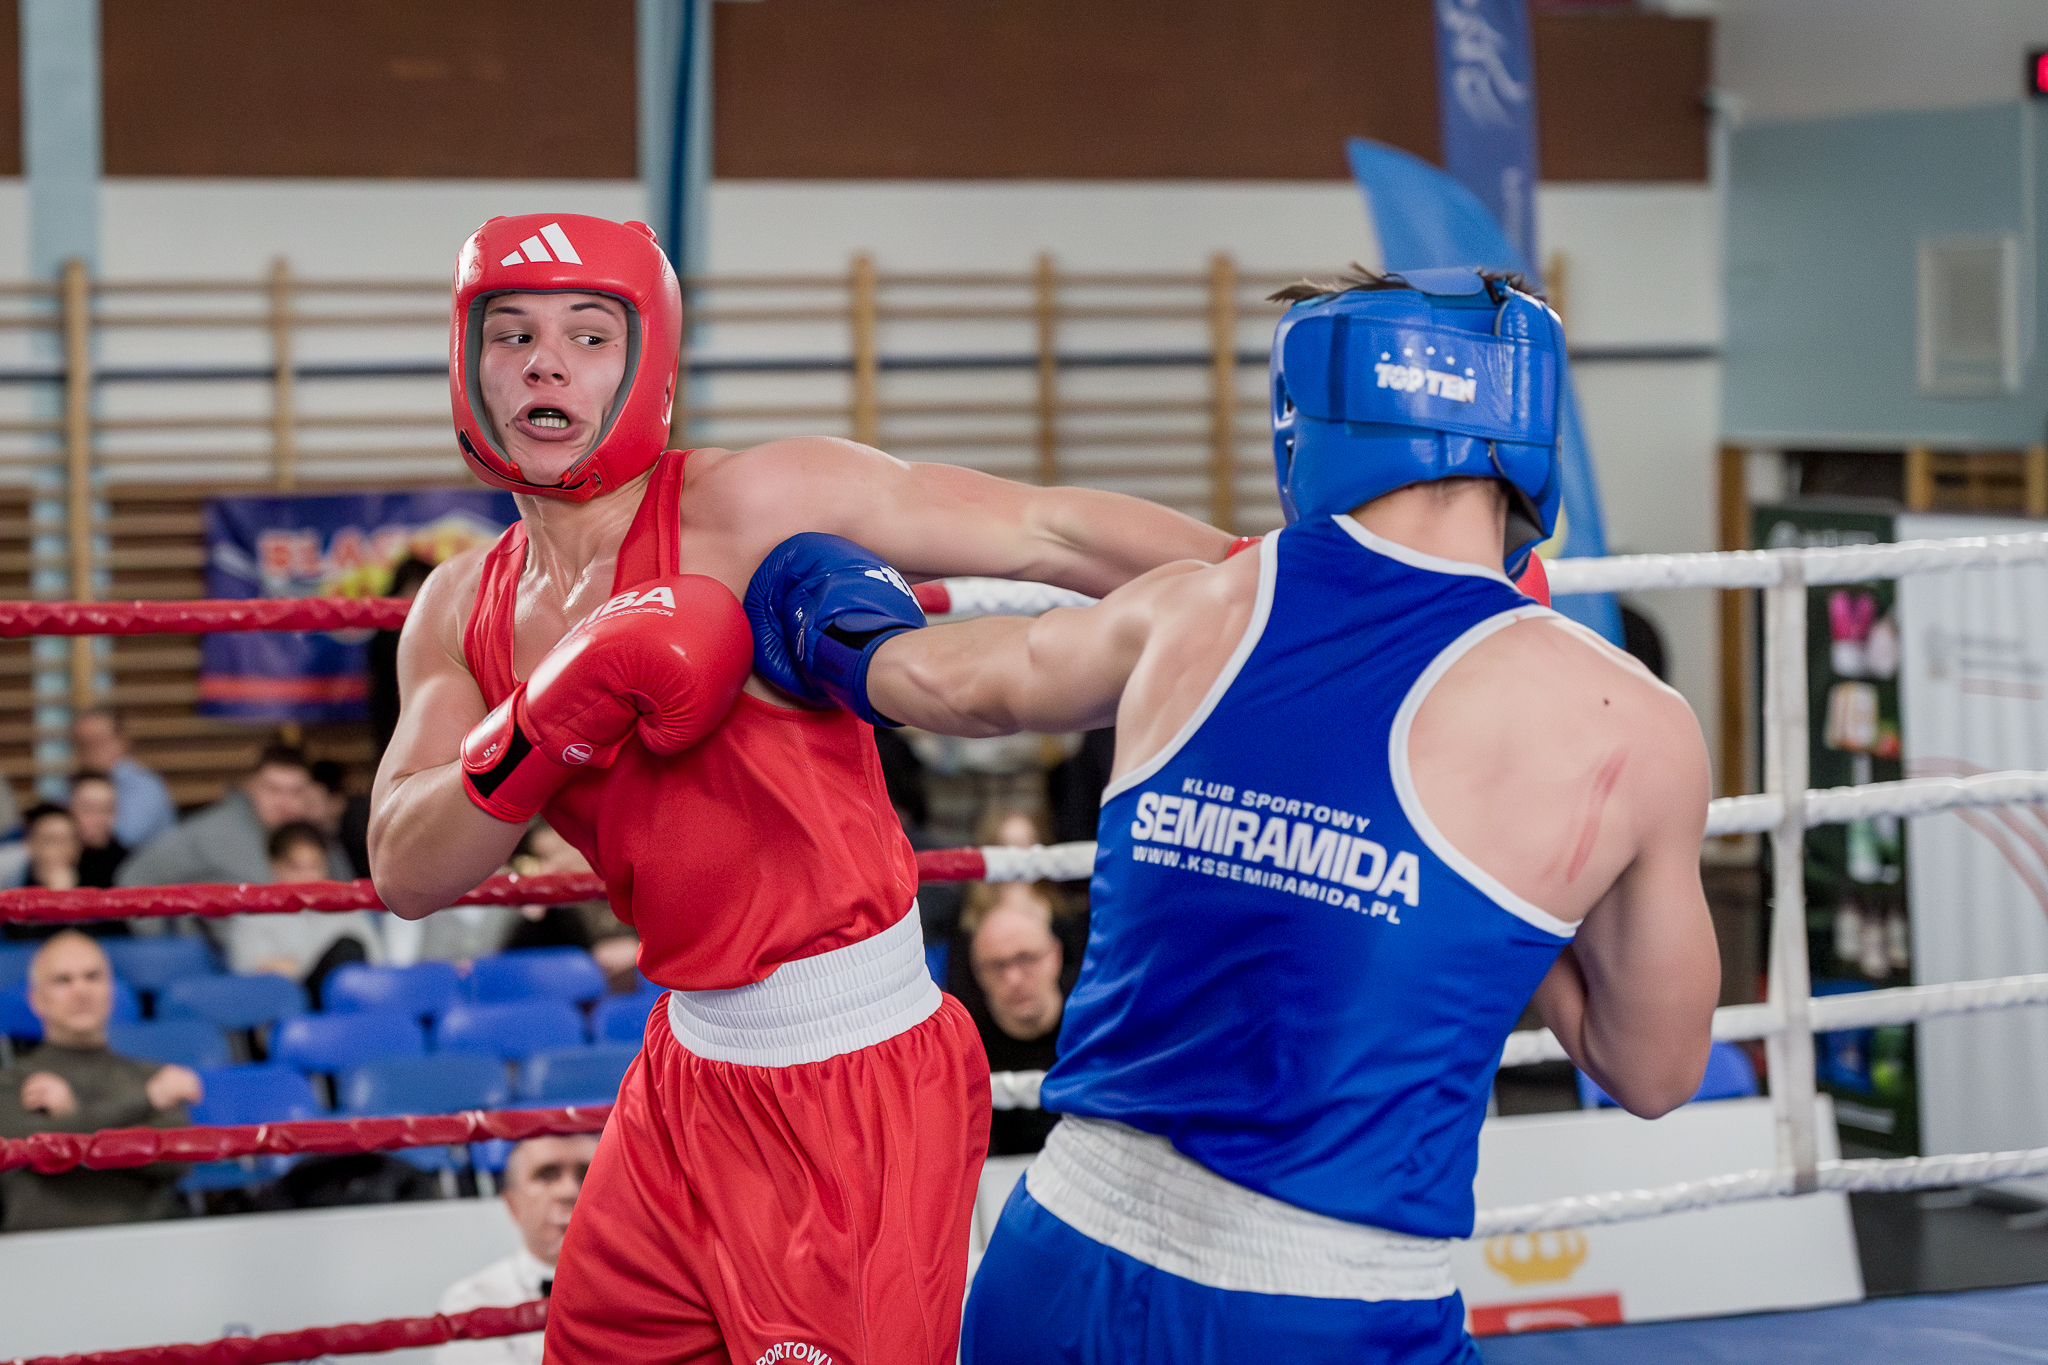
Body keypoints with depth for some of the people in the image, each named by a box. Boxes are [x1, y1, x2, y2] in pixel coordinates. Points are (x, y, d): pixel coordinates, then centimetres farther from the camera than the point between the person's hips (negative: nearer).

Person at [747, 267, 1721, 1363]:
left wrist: (847, 643, 50)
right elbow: (1655, 1073, 9)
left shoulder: (1195, 612, 7)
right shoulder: (1626, 727, -4)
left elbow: (959, 682, 29)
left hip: (1055, 1277, 4)